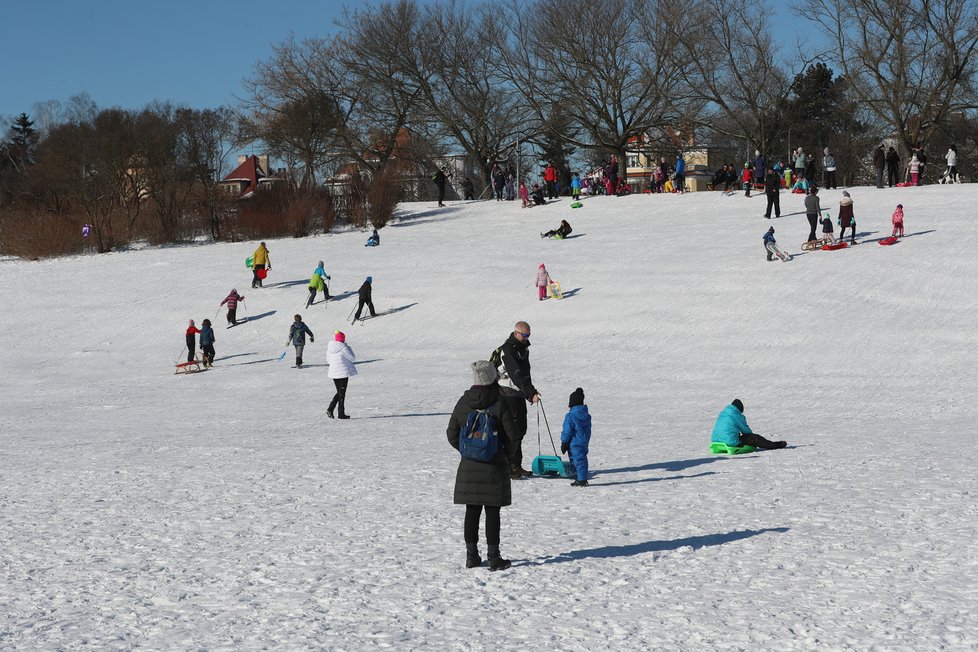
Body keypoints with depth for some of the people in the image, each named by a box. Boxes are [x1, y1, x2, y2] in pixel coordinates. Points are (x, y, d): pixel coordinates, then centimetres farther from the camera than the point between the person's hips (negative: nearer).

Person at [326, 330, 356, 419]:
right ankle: (341, 414, 6)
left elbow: (328, 360, 13)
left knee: (339, 392, 18)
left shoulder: (329, 348, 3)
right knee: (342, 393, 3)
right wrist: (348, 348, 1)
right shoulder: (343, 348, -16)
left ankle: (330, 409, 5)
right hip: (343, 372, -6)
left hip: (333, 373, 6)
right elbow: (353, 358, -8)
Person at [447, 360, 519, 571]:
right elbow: (511, 435, -8)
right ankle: (494, 557, 2)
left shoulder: (463, 403, 1)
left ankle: (472, 555, 14)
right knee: (492, 512, 0)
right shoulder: (499, 403, -11)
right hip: (494, 465, -4)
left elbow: (452, 435, 7)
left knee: (472, 511, 10)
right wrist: (513, 459, 9)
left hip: (469, 465, 4)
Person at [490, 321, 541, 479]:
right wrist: (531, 393, -33)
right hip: (507, 394, -10)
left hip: (519, 395, 10)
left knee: (520, 429, 12)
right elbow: (516, 375, -27)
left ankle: (516, 466, 20)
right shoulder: (507, 350, -18)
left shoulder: (523, 349, 14)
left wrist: (530, 393, 18)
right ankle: (509, 468, -7)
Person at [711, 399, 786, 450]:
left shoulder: (722, 414, 15)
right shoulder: (738, 416, -8)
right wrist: (751, 434, 29)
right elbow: (746, 430, 5)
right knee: (755, 438, 6)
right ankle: (775, 445, 19)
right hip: (731, 442, -7)